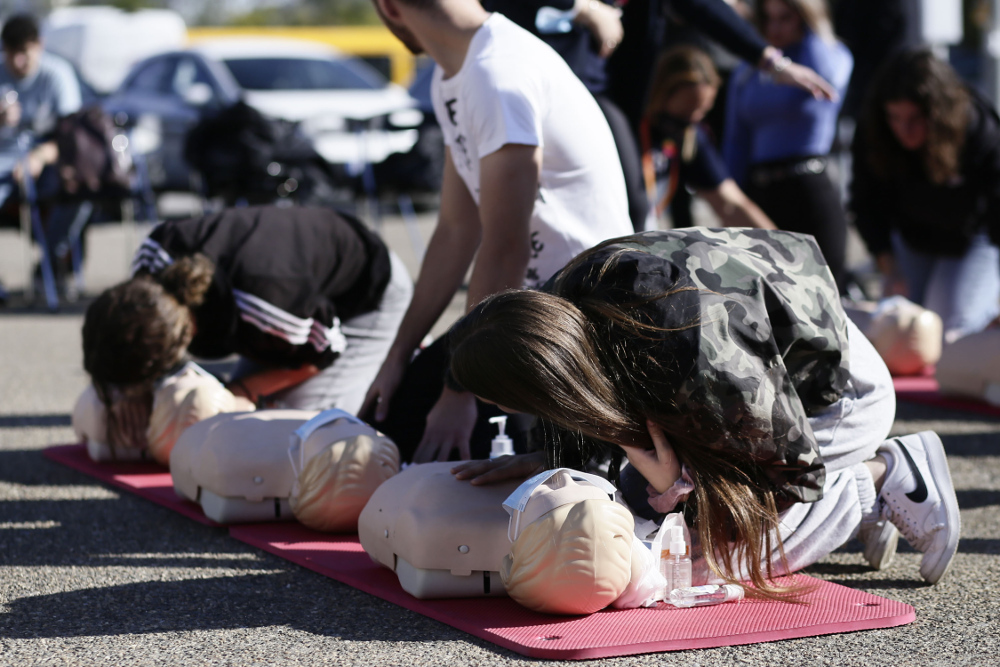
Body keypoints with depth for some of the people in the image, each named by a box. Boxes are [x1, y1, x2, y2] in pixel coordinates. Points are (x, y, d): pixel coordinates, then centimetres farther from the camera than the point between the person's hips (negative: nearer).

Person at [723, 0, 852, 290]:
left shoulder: (834, 56, 2)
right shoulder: (747, 74, 13)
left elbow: (823, 78, -24)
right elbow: (737, 145, 14)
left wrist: (812, 28, -11)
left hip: (811, 193, -4)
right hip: (760, 196, 4)